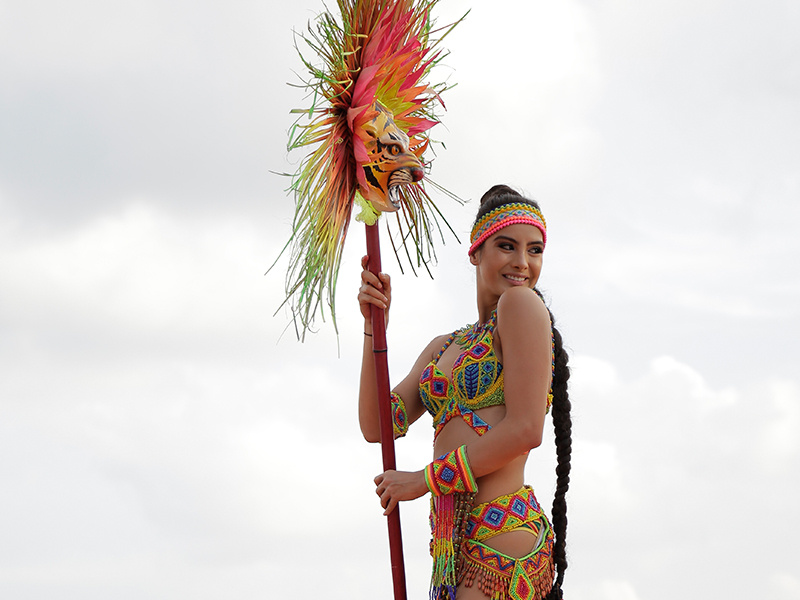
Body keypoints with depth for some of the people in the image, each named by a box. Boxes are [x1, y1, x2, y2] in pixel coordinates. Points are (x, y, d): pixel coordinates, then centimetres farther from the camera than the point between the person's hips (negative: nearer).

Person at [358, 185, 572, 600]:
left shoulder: (523, 305, -3)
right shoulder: (443, 348, 20)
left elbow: (525, 430, -12)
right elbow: (378, 427, 11)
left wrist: (425, 479, -7)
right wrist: (374, 324, 4)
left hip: (502, 533, -8)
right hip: (456, 546, 8)